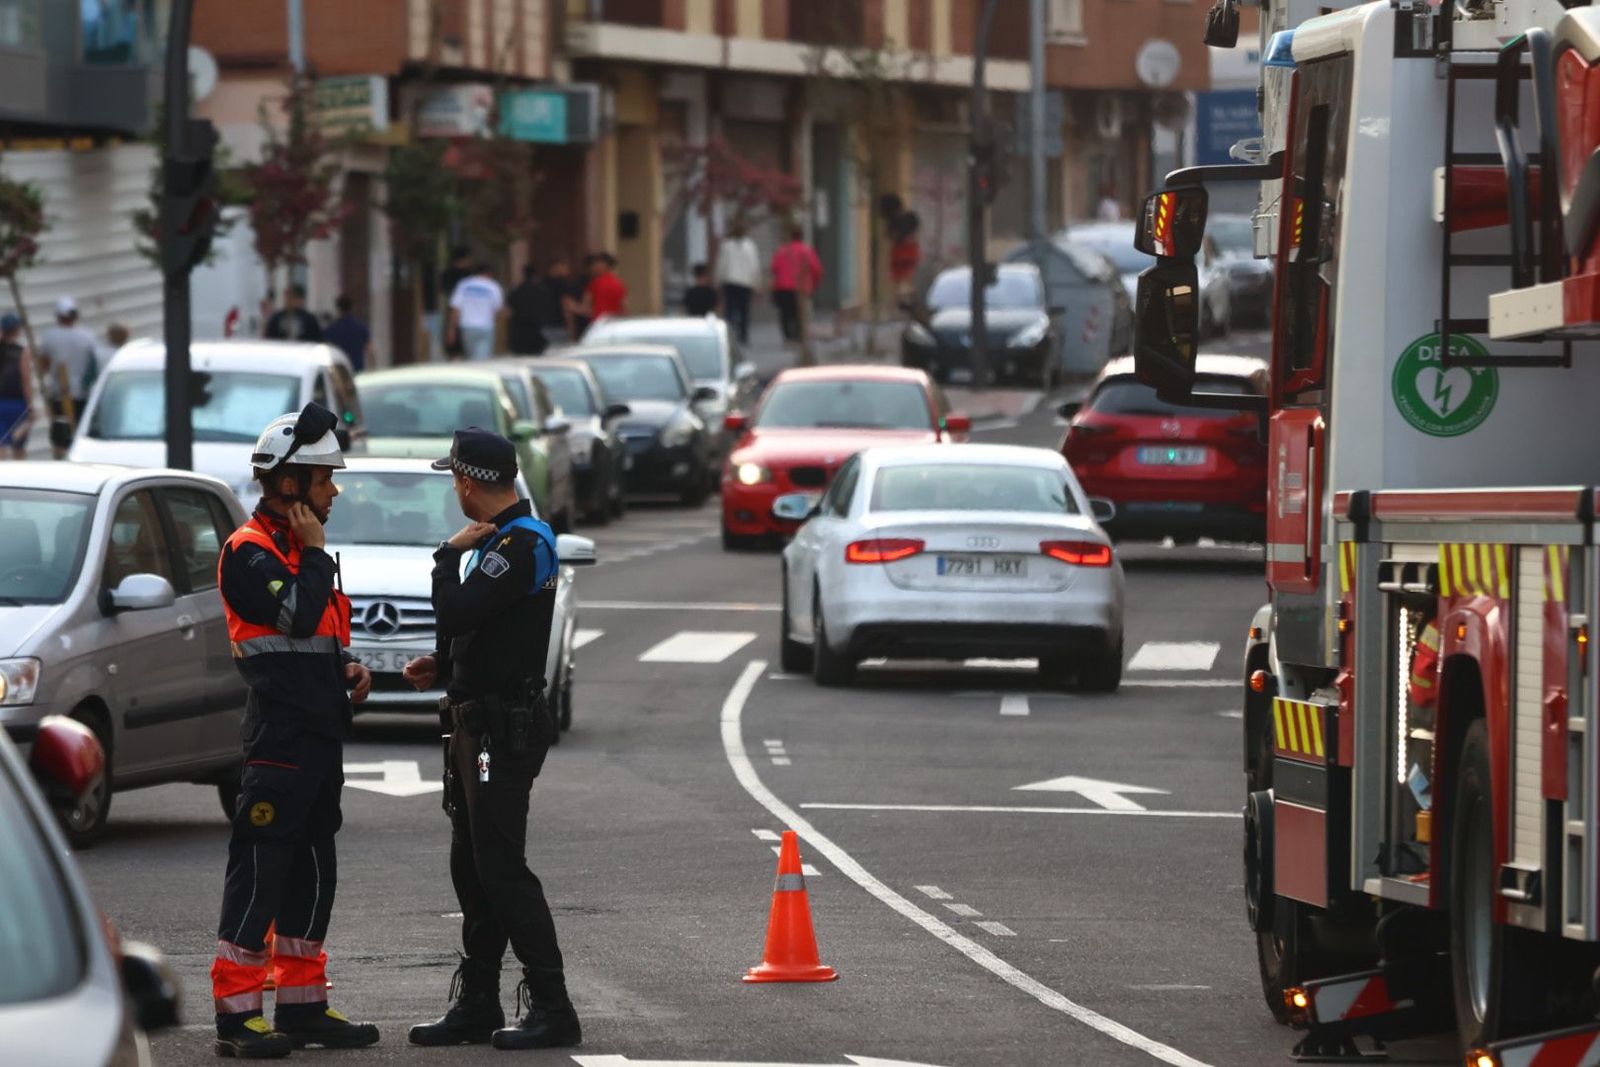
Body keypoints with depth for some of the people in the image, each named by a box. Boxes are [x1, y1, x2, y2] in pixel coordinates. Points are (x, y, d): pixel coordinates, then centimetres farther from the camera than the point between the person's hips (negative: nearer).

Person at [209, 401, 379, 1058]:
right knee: (260, 870, -9)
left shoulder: (297, 548, 20)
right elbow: (299, 616, -23)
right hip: (278, 736, -10)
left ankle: (302, 1004, 19)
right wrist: (314, 552, -10)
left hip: (320, 734, 10)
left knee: (313, 872, 12)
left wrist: (346, 667, 11)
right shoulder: (249, 551, -10)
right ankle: (237, 1013, -8)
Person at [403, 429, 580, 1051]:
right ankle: (477, 1005, 20)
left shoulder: (520, 547, -17)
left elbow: (456, 613, -26)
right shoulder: (503, 540, 16)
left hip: (502, 728, -10)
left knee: (501, 870, -10)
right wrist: (442, 668, 11)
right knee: (472, 867, 14)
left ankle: (551, 1010, -9)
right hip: (478, 721, 10)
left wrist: (449, 555, -10)